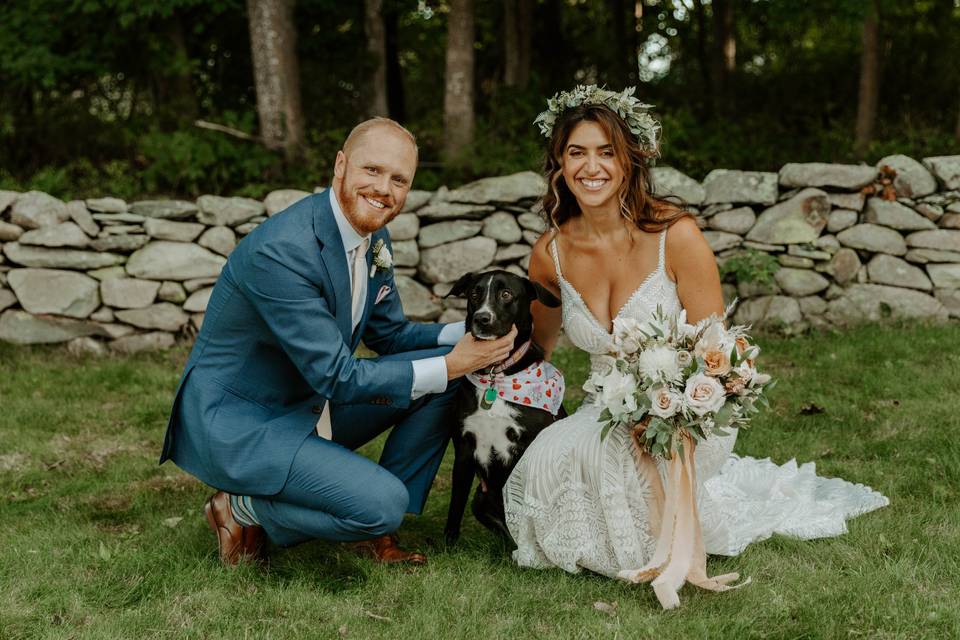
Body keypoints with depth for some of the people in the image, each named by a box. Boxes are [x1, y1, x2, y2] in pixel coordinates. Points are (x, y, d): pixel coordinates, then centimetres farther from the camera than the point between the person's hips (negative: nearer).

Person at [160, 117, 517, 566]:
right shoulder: (281, 251, -28)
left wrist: (472, 334, -6)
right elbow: (336, 377, -27)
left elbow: (390, 334, 12)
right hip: (237, 423, -9)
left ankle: (374, 527, 7)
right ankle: (242, 511, 0)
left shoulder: (373, 237, 1)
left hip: (308, 407, 9)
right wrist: (448, 365, -24)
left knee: (445, 380, 0)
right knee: (383, 502, -24)